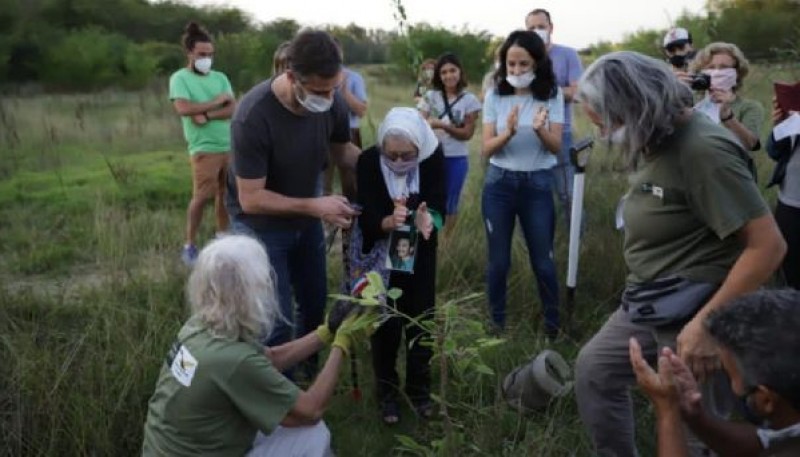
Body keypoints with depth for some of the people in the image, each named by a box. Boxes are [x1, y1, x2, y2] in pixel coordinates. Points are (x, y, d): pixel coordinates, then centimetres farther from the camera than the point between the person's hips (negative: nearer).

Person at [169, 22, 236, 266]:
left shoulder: (220, 78, 11)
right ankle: (190, 245, 5)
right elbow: (183, 108, -18)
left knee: (225, 193, 13)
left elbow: (233, 109, 0)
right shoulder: (180, 78, -2)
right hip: (204, 149, -5)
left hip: (230, 146, 5)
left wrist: (206, 115, -16)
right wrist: (217, 101, -9)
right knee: (201, 196, -6)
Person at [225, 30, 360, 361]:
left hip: (306, 219, 6)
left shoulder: (332, 102, -19)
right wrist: (316, 206, -34)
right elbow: (251, 199, -29)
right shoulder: (253, 116, -34)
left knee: (315, 306, 19)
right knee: (277, 322, -6)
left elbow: (342, 150, 2)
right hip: (262, 225, -5)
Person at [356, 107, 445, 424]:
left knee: (421, 321, 10)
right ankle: (387, 392, 24)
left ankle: (420, 389, 29)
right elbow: (366, 219, -27)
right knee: (386, 324, 4)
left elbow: (438, 208, -22)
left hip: (421, 253, 2)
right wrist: (389, 222, -50)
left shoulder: (433, 158, -20)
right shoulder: (368, 162, -24)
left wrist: (428, 220, -46)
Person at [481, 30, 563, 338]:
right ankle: (497, 324, 25)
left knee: (542, 260, 8)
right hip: (499, 183, 1)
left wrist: (540, 129, -29)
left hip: (537, 184, -1)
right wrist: (509, 132, -27)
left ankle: (552, 324, 25)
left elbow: (556, 148, -8)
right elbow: (487, 149, -7)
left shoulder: (552, 94, -5)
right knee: (498, 260, 9)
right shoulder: (495, 95, -3)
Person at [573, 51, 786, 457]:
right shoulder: (656, 141, 5)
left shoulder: (703, 150, -22)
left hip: (694, 315, -9)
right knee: (593, 368, 18)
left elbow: (768, 245, -25)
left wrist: (706, 322, -26)